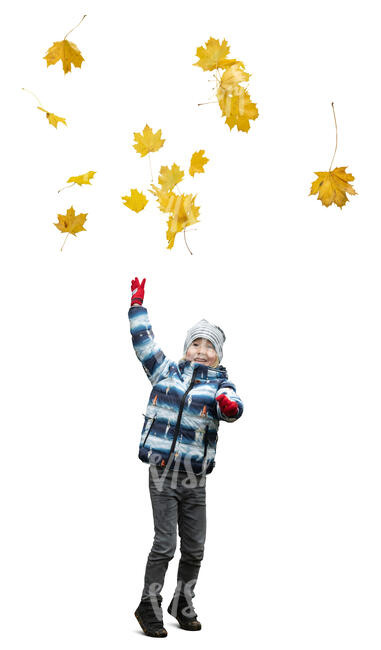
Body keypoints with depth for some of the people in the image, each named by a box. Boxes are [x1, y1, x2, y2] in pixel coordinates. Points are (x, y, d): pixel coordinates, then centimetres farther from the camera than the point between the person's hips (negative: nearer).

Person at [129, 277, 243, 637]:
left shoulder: (219, 382, 3)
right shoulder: (167, 371, 9)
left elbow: (231, 405, -17)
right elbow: (144, 343, 16)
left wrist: (228, 405, -40)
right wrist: (137, 304, 16)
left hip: (195, 479, 1)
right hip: (162, 473, -1)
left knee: (194, 548, 9)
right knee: (165, 543, -6)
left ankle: (182, 605, 30)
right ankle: (149, 608, 9)